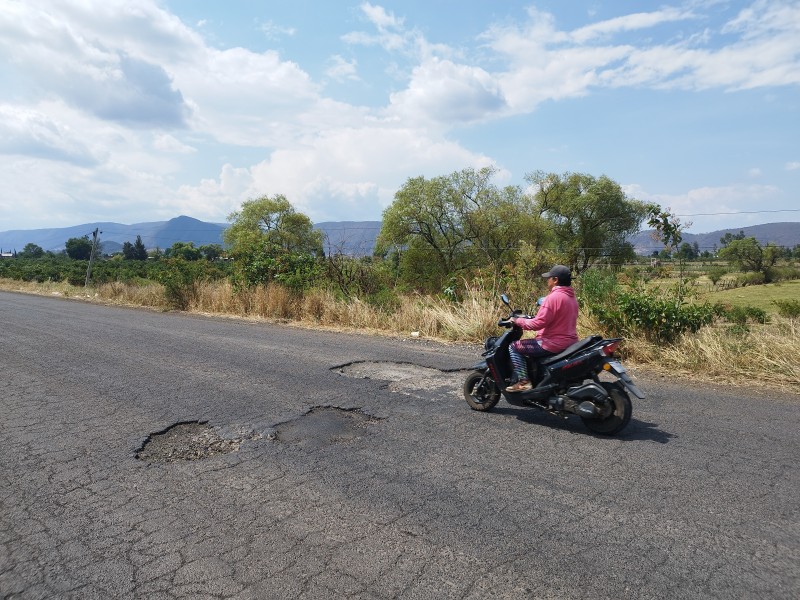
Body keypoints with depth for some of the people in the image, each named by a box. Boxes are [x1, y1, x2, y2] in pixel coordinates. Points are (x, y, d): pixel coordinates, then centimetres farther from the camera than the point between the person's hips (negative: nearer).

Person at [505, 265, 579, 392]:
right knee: (533, 343, 33)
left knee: (514, 347, -1)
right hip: (569, 342, 10)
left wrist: (517, 320, -8)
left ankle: (523, 382, -7)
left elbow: (538, 323, -22)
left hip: (554, 343, -10)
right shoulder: (571, 297, 12)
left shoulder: (553, 297, -19)